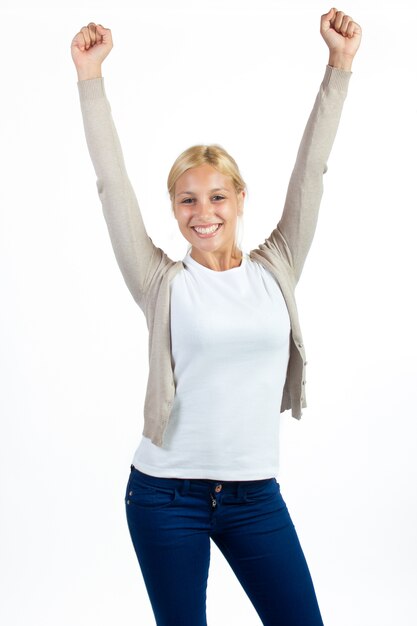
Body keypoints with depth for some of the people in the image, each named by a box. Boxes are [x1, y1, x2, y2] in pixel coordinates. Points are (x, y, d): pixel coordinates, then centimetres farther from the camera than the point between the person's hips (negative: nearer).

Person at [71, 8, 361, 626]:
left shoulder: (276, 270, 2)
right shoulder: (163, 283, -4)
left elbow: (310, 170, -1)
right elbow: (113, 185, -8)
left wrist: (341, 64, -3)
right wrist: (90, 78, -11)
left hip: (255, 494, 2)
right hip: (166, 494, -2)